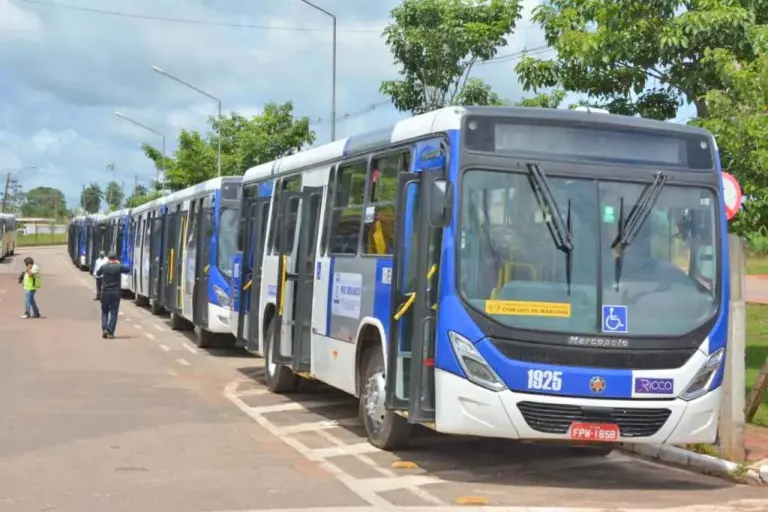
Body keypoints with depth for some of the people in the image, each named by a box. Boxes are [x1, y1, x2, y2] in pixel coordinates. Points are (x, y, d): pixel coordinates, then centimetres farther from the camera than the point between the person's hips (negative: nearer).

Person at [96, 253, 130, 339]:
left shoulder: (103, 267, -4)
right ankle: (110, 332, -3)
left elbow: (98, 274, 16)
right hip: (116, 292, -1)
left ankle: (104, 329, -2)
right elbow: (128, 270, 12)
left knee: (105, 311, 15)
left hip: (105, 292, 1)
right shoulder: (119, 267, -7)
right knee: (114, 313, 4)